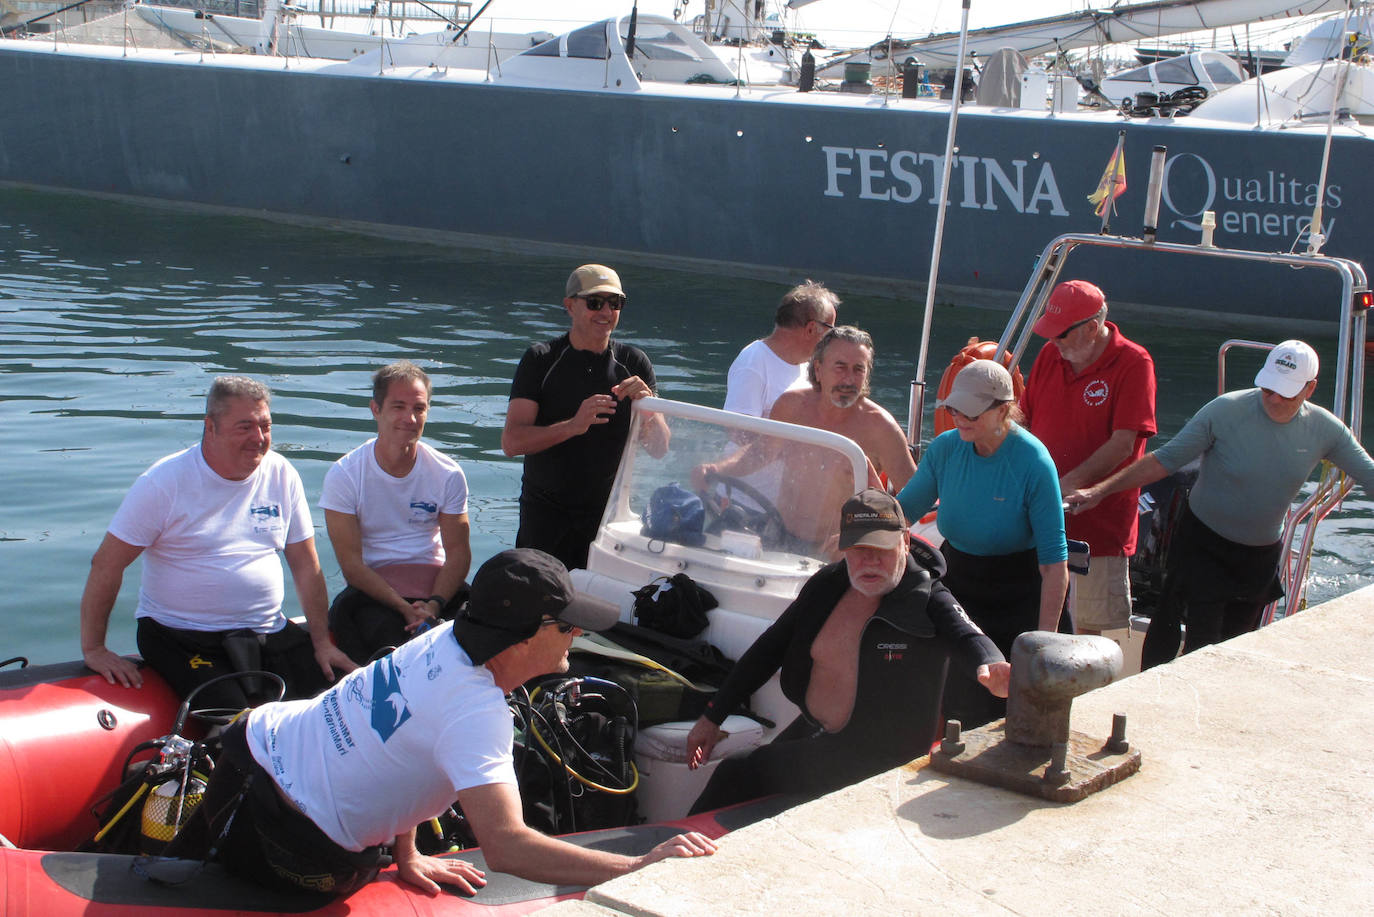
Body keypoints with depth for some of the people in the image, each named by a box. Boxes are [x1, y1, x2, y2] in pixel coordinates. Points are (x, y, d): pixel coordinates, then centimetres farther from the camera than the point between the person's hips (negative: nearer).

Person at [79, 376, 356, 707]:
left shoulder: (281, 475, 5)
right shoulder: (165, 482, -8)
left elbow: (306, 565, 9)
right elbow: (106, 565, -6)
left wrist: (322, 642, 3)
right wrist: (93, 648, -8)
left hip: (270, 630, 5)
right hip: (181, 637, -5)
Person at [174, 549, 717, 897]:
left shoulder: (443, 639, -3)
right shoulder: (476, 713, -30)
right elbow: (505, 846, -39)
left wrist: (406, 856, 8)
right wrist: (640, 868, -37)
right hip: (304, 856, -8)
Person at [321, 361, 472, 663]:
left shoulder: (447, 474, 2)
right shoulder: (344, 475, -6)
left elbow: (458, 551, -1)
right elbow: (351, 564, -9)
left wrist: (434, 605, -20)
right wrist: (405, 608, -21)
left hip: (436, 584, 3)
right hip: (373, 590, -3)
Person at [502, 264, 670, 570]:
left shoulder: (633, 363, 4)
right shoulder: (541, 359, -2)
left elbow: (659, 450, -2)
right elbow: (511, 442, -14)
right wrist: (572, 426, -29)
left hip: (609, 513, 1)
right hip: (545, 513, -1)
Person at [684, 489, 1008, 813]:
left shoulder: (927, 600, -13)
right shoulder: (826, 585, 3)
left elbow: (968, 639, -32)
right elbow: (771, 647, 11)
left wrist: (990, 666, -58)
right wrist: (712, 716, 10)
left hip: (878, 753, -6)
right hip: (810, 731, 6)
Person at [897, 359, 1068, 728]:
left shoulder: (1034, 463, -20)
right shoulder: (945, 448, -6)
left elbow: (1054, 563, -21)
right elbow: (902, 510, 5)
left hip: (1015, 598, -4)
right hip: (955, 581, 5)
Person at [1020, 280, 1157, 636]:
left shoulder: (1133, 363, -10)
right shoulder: (1050, 354, 8)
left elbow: (1122, 446, -16)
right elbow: (1024, 420, 16)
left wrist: (1066, 486, -21)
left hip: (1100, 521, -5)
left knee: (1090, 626, 1)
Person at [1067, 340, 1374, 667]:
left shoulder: (1325, 429, -8)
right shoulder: (1226, 410, -20)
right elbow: (1164, 460, -16)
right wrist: (1100, 491, -21)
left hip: (1262, 555, 4)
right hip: (1203, 543, -4)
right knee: (1203, 642, -10)